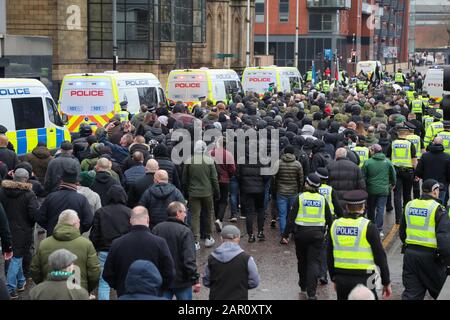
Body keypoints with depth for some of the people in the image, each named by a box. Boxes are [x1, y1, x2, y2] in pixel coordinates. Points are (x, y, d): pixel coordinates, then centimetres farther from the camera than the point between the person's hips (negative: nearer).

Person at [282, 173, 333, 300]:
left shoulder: (300, 198, -6)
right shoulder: (322, 199, 0)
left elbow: (291, 217, -7)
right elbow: (329, 218, 5)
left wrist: (286, 234, -1)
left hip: (301, 232, 0)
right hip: (317, 233, 0)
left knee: (302, 260, 19)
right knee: (314, 262, 0)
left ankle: (303, 285, 36)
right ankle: (311, 293, -10)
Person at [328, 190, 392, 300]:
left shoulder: (335, 225, 4)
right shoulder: (368, 227, -10)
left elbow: (330, 256, 10)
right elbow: (380, 257, -7)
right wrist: (386, 283, 1)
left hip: (341, 279, 5)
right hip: (363, 279, -5)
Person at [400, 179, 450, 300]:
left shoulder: (409, 206, 9)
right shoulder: (438, 209, -11)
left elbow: (402, 232, 17)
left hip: (410, 254, 5)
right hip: (430, 255, -5)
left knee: (411, 292, 6)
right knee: (438, 290, 15)